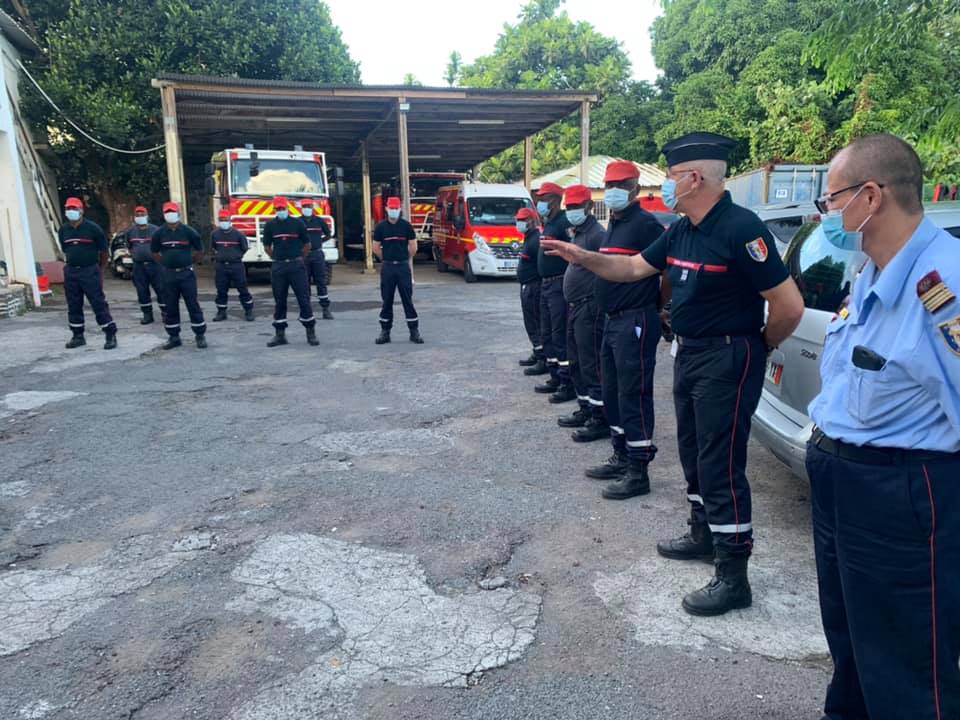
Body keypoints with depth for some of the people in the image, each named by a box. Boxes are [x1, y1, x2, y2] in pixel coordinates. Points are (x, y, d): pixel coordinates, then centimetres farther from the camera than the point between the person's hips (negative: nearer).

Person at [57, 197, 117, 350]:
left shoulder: (93, 228, -7)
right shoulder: (63, 230, 7)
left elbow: (103, 251, 1)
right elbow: (65, 250, 19)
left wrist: (100, 270, 9)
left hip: (90, 271, -5)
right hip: (70, 272, 5)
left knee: (99, 303, -6)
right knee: (73, 306, 10)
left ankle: (111, 335, -1)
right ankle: (78, 336, 20)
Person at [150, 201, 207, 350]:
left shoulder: (188, 231, -4)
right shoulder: (159, 233, 2)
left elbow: (199, 250, 9)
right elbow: (154, 252, 16)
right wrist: (166, 263, 14)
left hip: (186, 273, -2)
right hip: (168, 274, 2)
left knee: (193, 304, -1)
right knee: (170, 306, 7)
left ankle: (200, 335, 7)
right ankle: (174, 337, 17)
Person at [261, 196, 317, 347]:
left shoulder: (298, 223, 1)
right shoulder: (270, 225, 6)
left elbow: (307, 245, 10)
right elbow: (267, 246, 16)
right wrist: (276, 259, 16)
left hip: (296, 265, -2)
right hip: (278, 267, 2)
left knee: (304, 299, -3)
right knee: (279, 301, 6)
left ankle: (311, 333, 3)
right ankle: (280, 334, 12)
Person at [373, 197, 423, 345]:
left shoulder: (406, 226, 1)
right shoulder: (380, 227, 3)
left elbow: (413, 248, 6)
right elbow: (376, 248, 9)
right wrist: (387, 259, 13)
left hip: (403, 267, -1)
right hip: (387, 268, 1)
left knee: (408, 300, 1)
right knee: (386, 301, 5)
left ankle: (414, 332, 5)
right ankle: (385, 332, 12)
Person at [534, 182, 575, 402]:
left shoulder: (564, 223, -14)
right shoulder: (547, 224, 17)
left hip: (559, 285, -10)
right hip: (545, 284, 10)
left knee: (560, 335, -9)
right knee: (547, 335, 15)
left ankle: (568, 384, -3)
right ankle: (555, 378, 25)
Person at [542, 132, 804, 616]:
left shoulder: (739, 228, -21)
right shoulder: (681, 231, 6)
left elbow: (789, 305, -21)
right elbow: (632, 269, 16)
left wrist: (762, 345, -5)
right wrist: (583, 257, 4)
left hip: (727, 359, -9)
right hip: (689, 354, 9)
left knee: (721, 462, -6)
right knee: (693, 451, 19)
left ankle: (733, 577, 4)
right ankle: (704, 534, 38)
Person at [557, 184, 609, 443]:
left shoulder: (597, 234, -13)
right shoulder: (578, 234, 17)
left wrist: (598, 305, -20)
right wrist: (572, 305, 18)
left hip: (589, 307, -10)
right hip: (575, 306, 10)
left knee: (591, 364, -7)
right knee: (576, 363, 16)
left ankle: (600, 419, -1)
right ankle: (585, 410, 28)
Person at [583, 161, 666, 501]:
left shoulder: (646, 224, -12)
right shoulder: (614, 225, 17)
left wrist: (661, 309, -8)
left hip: (635, 322, -10)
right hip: (613, 320, 10)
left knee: (633, 396, -7)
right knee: (612, 393, 16)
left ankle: (638, 472, 1)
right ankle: (621, 457, 28)